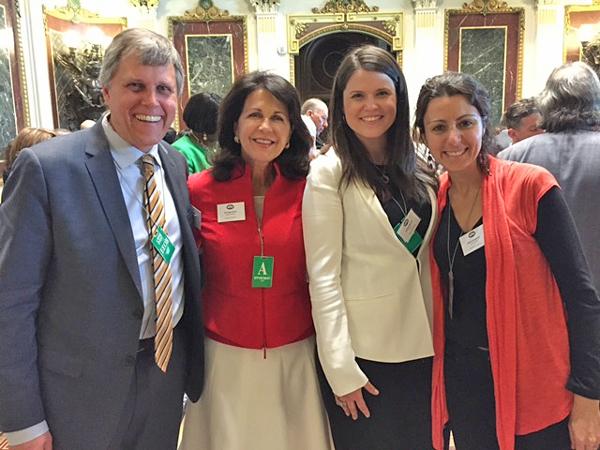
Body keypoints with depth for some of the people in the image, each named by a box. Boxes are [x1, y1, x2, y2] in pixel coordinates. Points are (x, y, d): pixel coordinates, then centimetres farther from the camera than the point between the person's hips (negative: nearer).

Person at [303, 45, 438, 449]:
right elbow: (323, 277, -13)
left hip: (424, 344, 5)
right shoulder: (328, 174, -10)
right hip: (363, 350, -5)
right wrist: (341, 370, -15)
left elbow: (430, 257, 12)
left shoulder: (418, 169, 7)